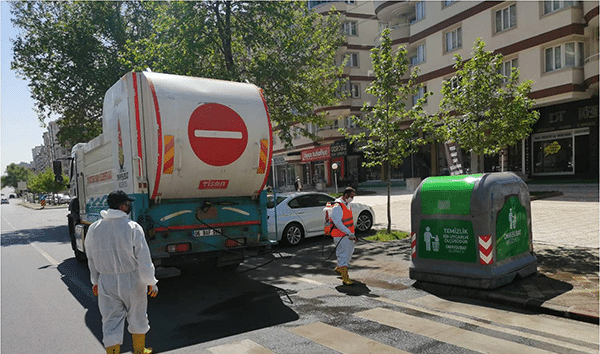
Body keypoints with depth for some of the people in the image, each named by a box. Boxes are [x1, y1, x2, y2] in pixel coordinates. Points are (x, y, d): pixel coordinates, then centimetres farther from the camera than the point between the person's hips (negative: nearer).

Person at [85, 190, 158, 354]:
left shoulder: (94, 229, 1)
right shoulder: (133, 228, -15)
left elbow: (91, 260, 11)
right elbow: (143, 259, -13)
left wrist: (95, 281, 22)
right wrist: (151, 282, -4)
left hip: (106, 282, 3)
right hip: (132, 281, -3)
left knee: (111, 322, 10)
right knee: (137, 318, 17)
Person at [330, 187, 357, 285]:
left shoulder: (348, 204, 12)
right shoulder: (337, 207, -19)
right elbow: (338, 223, -25)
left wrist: (352, 233, 19)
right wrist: (349, 233, -29)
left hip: (348, 235, 10)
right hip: (341, 236, -10)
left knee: (349, 252, 21)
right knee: (343, 255, -9)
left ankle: (339, 268, 42)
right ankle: (345, 278, -7)